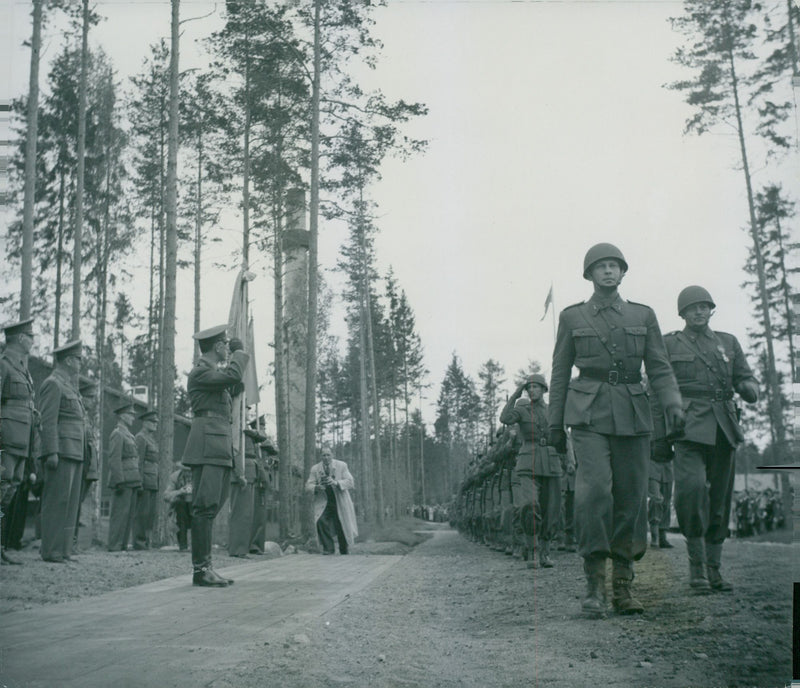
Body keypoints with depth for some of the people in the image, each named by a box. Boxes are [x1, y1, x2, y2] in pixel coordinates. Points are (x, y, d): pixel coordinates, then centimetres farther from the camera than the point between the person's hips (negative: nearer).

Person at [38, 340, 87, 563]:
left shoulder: (68, 386, 23)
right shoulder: (53, 384, -6)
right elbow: (48, 421, -14)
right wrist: (52, 452, -19)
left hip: (75, 453, 9)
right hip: (62, 452, -9)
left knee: (70, 502, 8)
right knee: (57, 501, -8)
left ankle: (63, 550, 11)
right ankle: (51, 551, -6)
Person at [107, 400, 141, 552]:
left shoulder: (129, 435, 23)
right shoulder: (117, 434, -6)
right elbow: (114, 460, -15)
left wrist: (138, 482, 19)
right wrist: (119, 481, -21)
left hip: (132, 482, 9)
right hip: (123, 481, -9)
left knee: (130, 515, 8)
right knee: (120, 513, -8)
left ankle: (123, 545, 11)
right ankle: (114, 546, -7)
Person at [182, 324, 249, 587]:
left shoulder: (212, 371, 24)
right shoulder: (201, 371, -8)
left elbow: (232, 388, 28)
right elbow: (231, 376, -22)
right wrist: (240, 354, -5)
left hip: (219, 447, 11)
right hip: (207, 444, -10)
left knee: (210, 507, 9)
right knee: (205, 506, -12)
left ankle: (204, 567, 11)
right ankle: (201, 569, -12)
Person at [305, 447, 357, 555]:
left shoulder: (341, 465, -3)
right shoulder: (315, 469, 2)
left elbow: (350, 482, -10)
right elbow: (308, 485, 1)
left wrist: (336, 483, -28)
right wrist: (316, 487, -22)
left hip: (340, 503, -1)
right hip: (323, 503, 1)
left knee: (342, 527, 4)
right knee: (321, 522, -23)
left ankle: (344, 551, 28)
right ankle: (328, 548, -12)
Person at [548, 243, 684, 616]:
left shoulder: (643, 315, 14)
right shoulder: (572, 317, 10)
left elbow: (659, 368, 9)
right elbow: (560, 372, 13)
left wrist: (673, 404, -9)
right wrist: (555, 423, 10)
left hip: (632, 415, 2)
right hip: (588, 414, -2)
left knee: (631, 496, 1)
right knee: (594, 488, -20)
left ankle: (623, 585, 11)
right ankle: (594, 583, -14)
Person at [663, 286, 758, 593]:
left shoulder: (728, 342, 19)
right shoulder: (669, 344, 10)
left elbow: (745, 378, 16)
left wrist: (749, 389, -9)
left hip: (723, 429, 4)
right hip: (689, 427, -4)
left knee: (720, 499, 4)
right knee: (692, 487, -22)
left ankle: (713, 569, 13)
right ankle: (696, 563, -12)